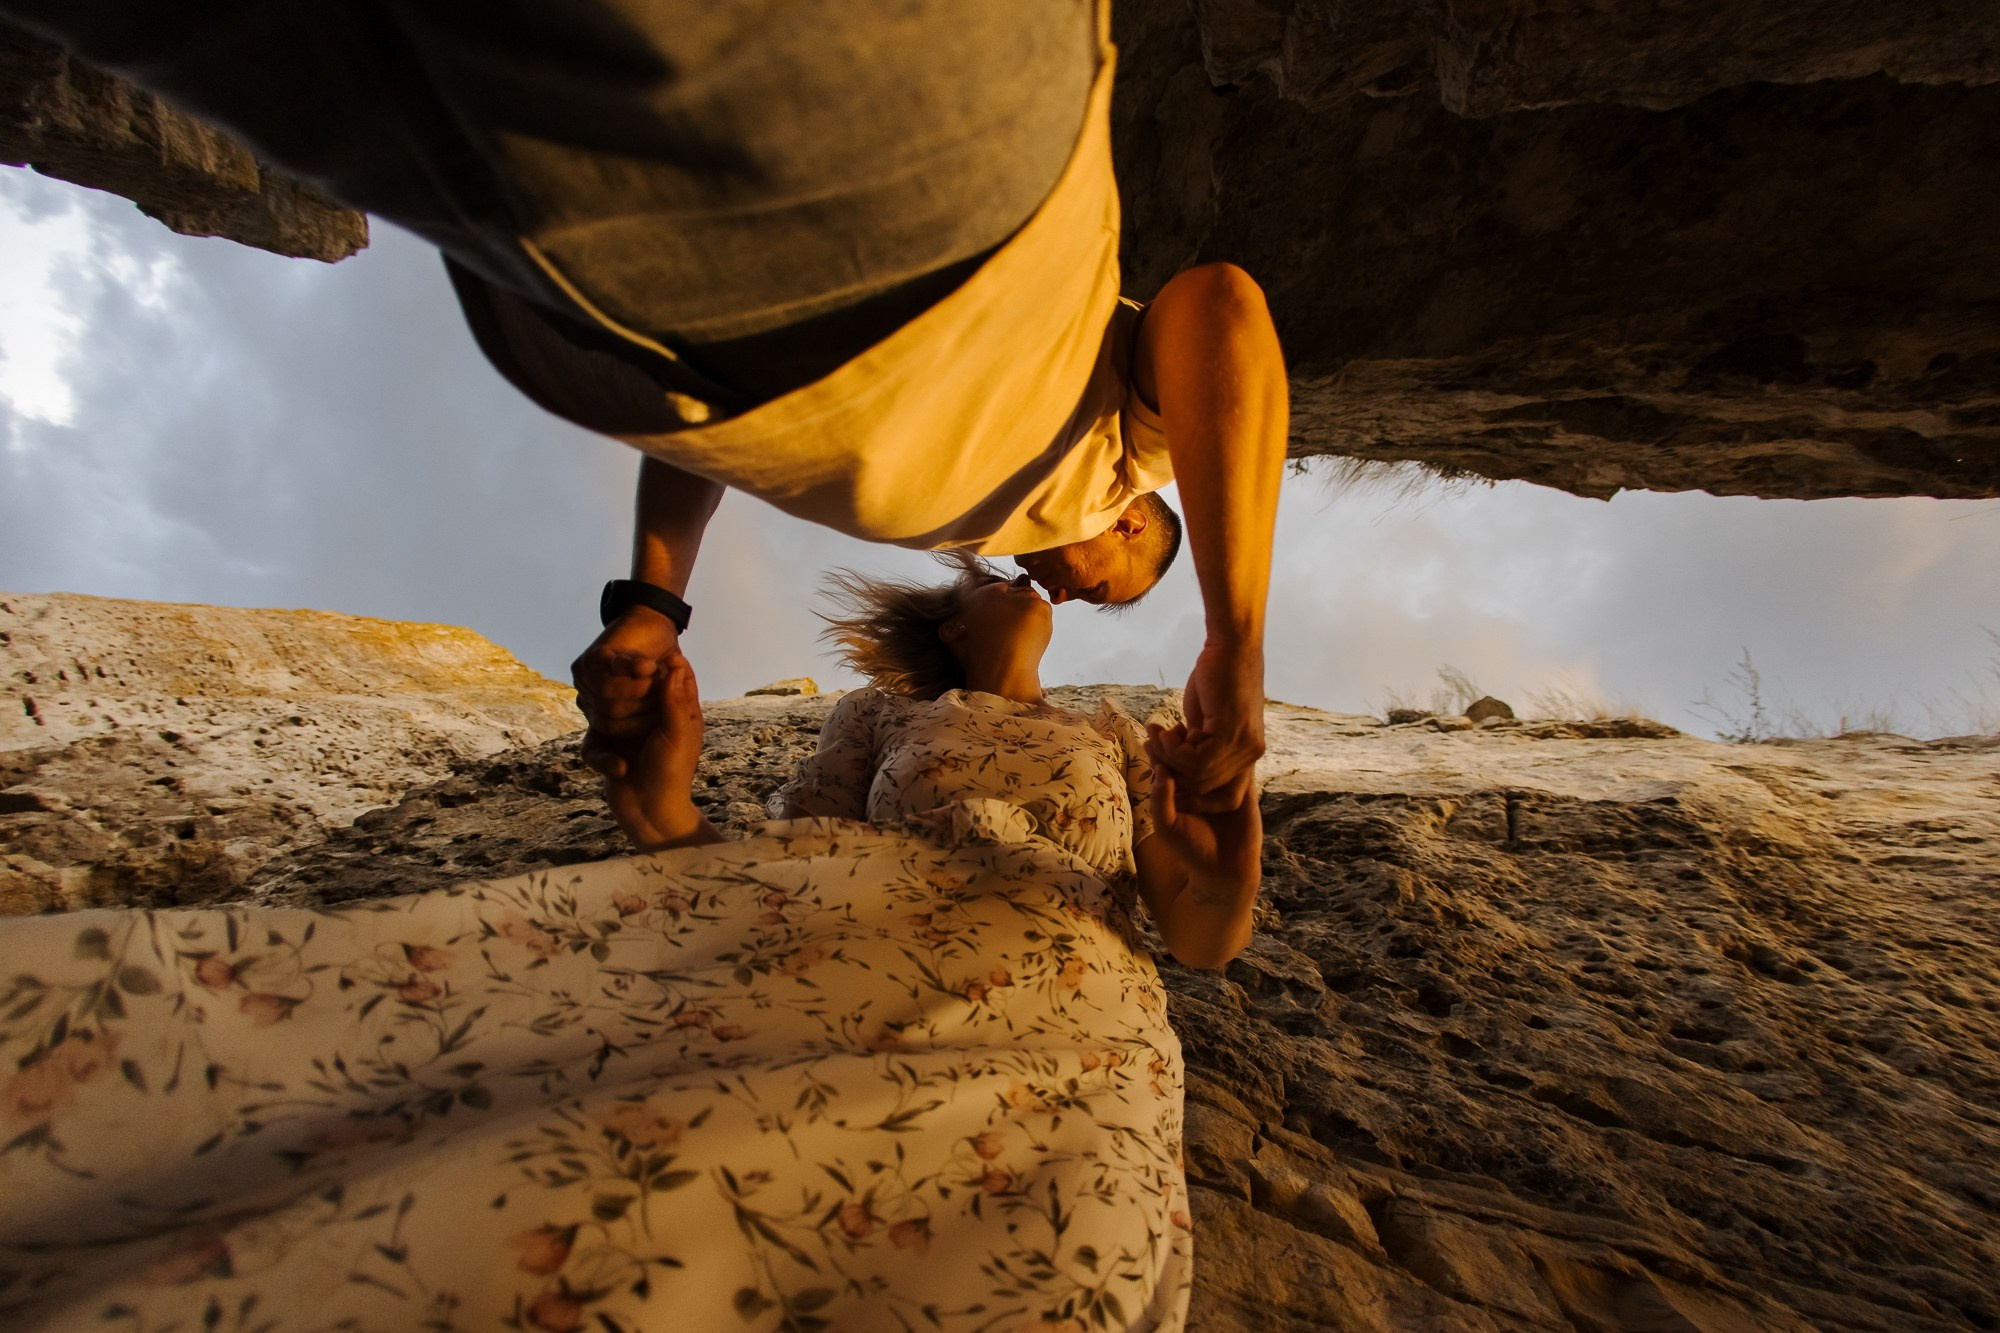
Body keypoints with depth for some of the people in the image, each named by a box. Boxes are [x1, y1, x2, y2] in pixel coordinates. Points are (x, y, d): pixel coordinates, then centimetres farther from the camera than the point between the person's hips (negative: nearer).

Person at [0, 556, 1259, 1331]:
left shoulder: (1126, 742, 30)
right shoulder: (876, 716, 27)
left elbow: (1204, 935, 20)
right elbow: (782, 867, 16)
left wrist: (1225, 862, -2)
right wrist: (668, 822, -4)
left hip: (1056, 1004, 1)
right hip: (838, 949, 0)